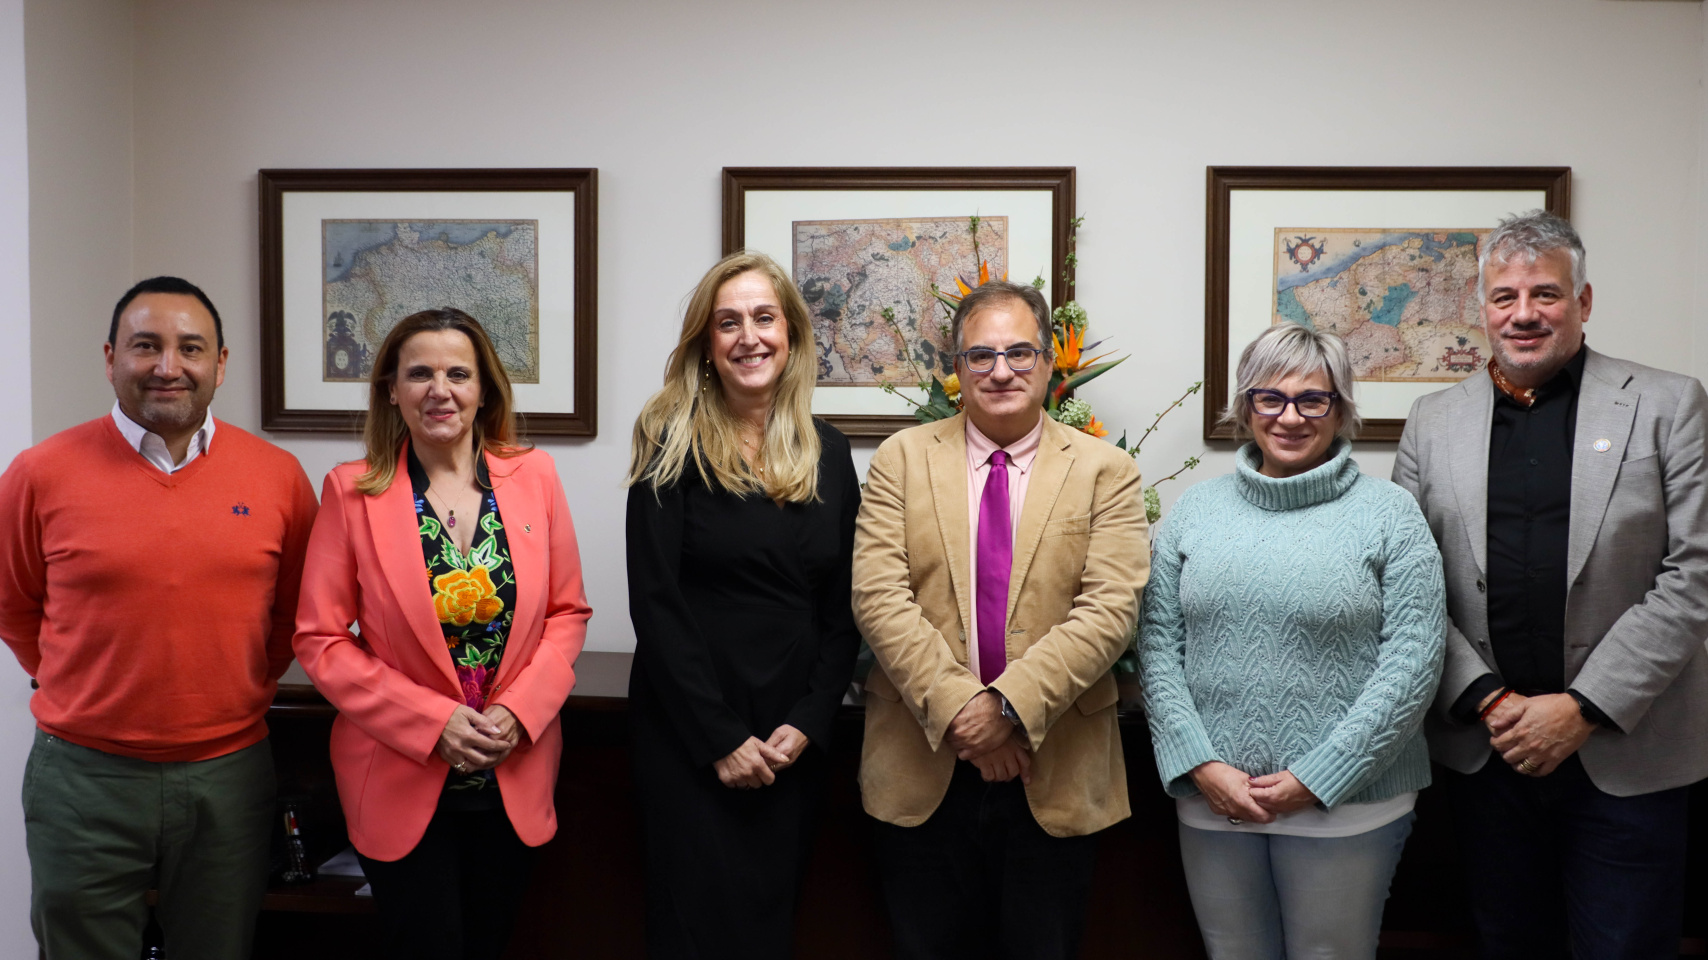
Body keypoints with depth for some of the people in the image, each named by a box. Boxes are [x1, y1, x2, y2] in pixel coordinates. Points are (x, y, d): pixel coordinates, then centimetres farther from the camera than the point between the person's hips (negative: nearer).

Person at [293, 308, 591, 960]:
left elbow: (568, 612, 2)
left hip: (515, 777, 3)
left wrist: (518, 711, -12)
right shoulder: (353, 490, -7)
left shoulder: (534, 476, -2)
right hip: (402, 778, -2)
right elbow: (319, 639, -7)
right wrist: (432, 722, -16)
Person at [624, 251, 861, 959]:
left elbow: (844, 608, 6)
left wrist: (807, 723, -5)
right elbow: (655, 603, -10)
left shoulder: (828, 454, 6)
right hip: (688, 738, -3)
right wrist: (721, 738, -13)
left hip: (794, 742, 4)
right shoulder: (673, 446, -6)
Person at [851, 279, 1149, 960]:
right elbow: (878, 596, -7)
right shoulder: (902, 459, 3)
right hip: (921, 772, 1)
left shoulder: (1105, 471, 1)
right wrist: (955, 708, -16)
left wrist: (1010, 703, -19)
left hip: (1055, 775, 0)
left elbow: (1111, 609, -10)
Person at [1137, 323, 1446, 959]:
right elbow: (1157, 646, 2)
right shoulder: (1194, 512, 5)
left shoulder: (1388, 513, -2)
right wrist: (1201, 764, -9)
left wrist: (1317, 777, -13)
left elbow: (1414, 659, -8)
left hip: (1343, 803, -2)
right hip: (1211, 798, 2)